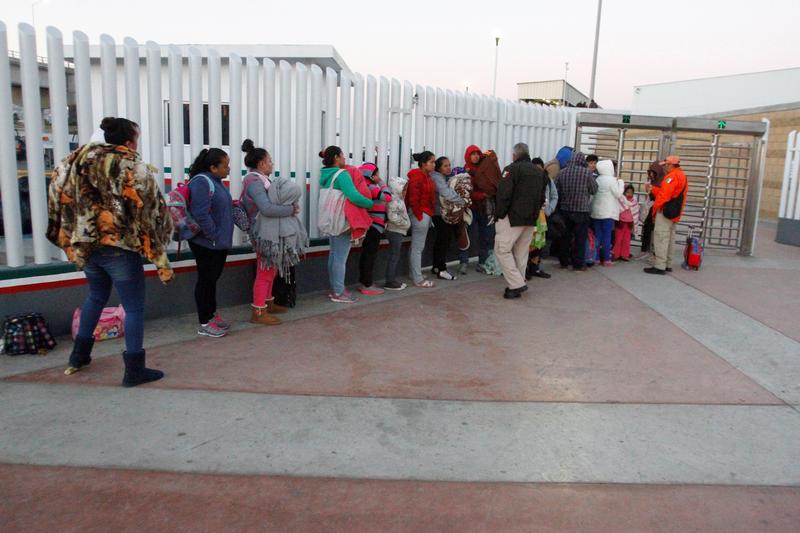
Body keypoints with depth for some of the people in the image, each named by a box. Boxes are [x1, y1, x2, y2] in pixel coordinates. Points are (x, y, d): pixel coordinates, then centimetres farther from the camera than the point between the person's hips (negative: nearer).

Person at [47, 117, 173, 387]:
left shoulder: (78, 160, 5)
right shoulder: (135, 169, -11)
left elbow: (59, 199, 6)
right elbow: (150, 216, -13)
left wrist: (73, 242, 12)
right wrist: (161, 261, -11)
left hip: (86, 245, 6)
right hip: (120, 249, -6)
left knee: (96, 297, 28)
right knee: (134, 308, 5)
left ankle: (79, 356, 37)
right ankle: (134, 370, 8)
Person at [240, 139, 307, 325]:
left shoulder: (262, 180, 13)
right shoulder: (254, 182, -18)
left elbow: (276, 201, 12)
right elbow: (267, 208, -29)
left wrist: (290, 206, -6)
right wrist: (291, 209, -19)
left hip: (273, 232, 10)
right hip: (266, 234, -10)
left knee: (271, 270, 19)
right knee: (265, 272, -4)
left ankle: (268, 303, 32)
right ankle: (258, 312, 3)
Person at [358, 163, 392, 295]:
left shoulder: (368, 187, 12)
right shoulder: (372, 188, -16)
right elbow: (388, 197, -18)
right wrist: (381, 183, -8)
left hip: (369, 226, 10)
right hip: (374, 226, -10)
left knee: (366, 254, 13)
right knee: (370, 255, -5)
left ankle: (364, 282, 21)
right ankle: (367, 286, 0)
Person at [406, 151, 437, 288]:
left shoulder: (426, 176, 15)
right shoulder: (417, 177, -16)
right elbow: (413, 198, -20)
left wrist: (428, 215, 14)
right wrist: (418, 216, -16)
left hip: (426, 214, 10)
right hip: (420, 215, -10)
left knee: (417, 246, 16)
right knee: (417, 247, -4)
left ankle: (415, 274, 26)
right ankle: (418, 279, 1)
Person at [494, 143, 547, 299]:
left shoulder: (512, 169, -10)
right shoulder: (540, 172, 15)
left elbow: (503, 194, -17)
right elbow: (542, 197, 17)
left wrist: (500, 214, -8)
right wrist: (534, 213, 18)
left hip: (513, 218, -7)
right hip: (531, 220, 7)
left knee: (502, 250, -1)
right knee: (521, 253, 13)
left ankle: (517, 284, -8)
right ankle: (517, 286, 15)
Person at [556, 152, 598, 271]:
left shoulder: (562, 172, 0)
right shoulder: (587, 173, -9)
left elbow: (557, 190, 4)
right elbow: (594, 190, -1)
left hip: (565, 209, 4)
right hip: (581, 210, -4)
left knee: (565, 237, 12)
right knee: (580, 238, 3)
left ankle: (563, 262, 19)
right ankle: (578, 264, 4)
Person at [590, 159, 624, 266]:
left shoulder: (597, 180, 7)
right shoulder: (612, 180, -10)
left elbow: (594, 193, 10)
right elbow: (618, 194, -7)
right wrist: (621, 182, 6)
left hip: (596, 212, 5)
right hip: (608, 213, -5)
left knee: (597, 236, 8)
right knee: (607, 236, -1)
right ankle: (606, 259, 0)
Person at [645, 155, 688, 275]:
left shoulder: (672, 176, -15)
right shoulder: (682, 175, 19)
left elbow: (665, 193, -24)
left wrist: (656, 206, -12)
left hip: (666, 211, -11)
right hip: (674, 212, 11)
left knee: (661, 238, -11)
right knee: (669, 238, 14)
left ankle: (659, 266, -13)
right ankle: (667, 265, 20)